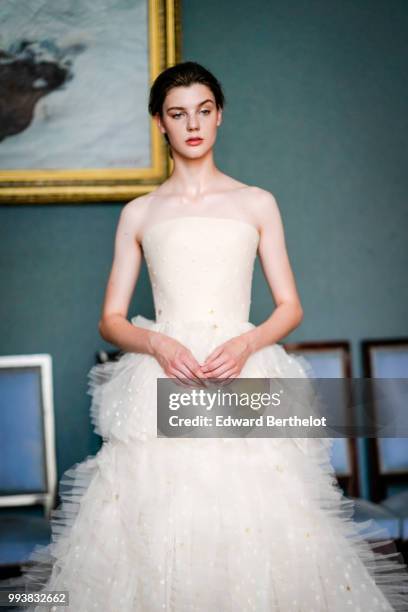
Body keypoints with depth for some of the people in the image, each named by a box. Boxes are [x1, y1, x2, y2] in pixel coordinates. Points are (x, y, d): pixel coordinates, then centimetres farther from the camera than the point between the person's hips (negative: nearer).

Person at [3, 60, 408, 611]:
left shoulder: (257, 204, 11)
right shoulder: (139, 214, 12)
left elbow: (290, 307, 9)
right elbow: (111, 320, 9)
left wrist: (246, 344, -11)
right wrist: (158, 345, -11)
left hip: (243, 379, 0)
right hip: (162, 383, 1)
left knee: (255, 529, -8)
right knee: (158, 525, -8)